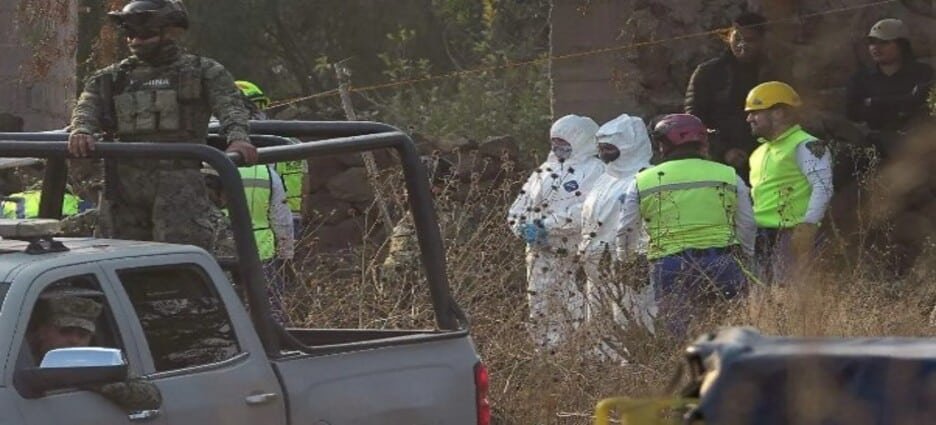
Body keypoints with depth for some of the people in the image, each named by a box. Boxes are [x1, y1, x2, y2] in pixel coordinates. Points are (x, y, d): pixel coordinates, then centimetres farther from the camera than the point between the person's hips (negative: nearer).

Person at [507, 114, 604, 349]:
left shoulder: (593, 170, -3)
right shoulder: (545, 171, 19)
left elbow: (582, 211, -17)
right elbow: (518, 208, 16)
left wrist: (544, 226, -18)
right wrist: (523, 228, -5)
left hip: (575, 258, -7)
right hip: (541, 254, 7)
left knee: (579, 315, -11)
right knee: (540, 313, 6)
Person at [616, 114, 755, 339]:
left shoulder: (643, 182, 7)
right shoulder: (728, 177, 8)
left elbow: (626, 231, 13)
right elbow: (747, 227, 12)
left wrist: (626, 257, 32)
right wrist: (745, 258, 27)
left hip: (670, 268, 0)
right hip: (721, 266, 0)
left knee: (680, 336, 5)